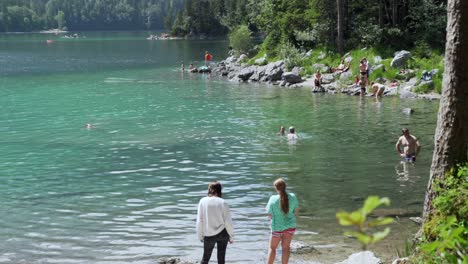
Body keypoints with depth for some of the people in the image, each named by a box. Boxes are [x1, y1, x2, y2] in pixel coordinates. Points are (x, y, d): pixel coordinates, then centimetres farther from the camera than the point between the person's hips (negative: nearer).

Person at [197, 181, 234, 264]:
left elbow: (199, 220, -6)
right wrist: (231, 237, 5)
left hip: (209, 235, 0)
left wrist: (200, 236, 5)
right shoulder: (223, 203, -10)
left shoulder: (203, 201, -8)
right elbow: (228, 221, -7)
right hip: (222, 234, 0)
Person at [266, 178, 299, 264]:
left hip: (277, 227, -2)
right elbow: (296, 211, -2)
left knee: (272, 248, 15)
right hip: (290, 226, 3)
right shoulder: (292, 197, -12)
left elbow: (270, 215, -13)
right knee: (286, 247, 14)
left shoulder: (273, 199, -21)